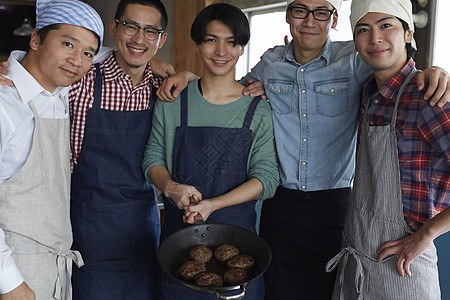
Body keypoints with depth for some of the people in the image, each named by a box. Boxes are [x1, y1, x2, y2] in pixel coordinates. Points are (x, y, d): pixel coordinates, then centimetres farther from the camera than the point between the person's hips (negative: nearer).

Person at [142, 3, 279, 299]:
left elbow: (267, 177, -8)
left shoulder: (259, 109, -2)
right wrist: (170, 186, -15)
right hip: (178, 231, 1)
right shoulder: (172, 102, 1)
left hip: (237, 235, 0)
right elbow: (153, 158, 7)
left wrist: (212, 204, -20)